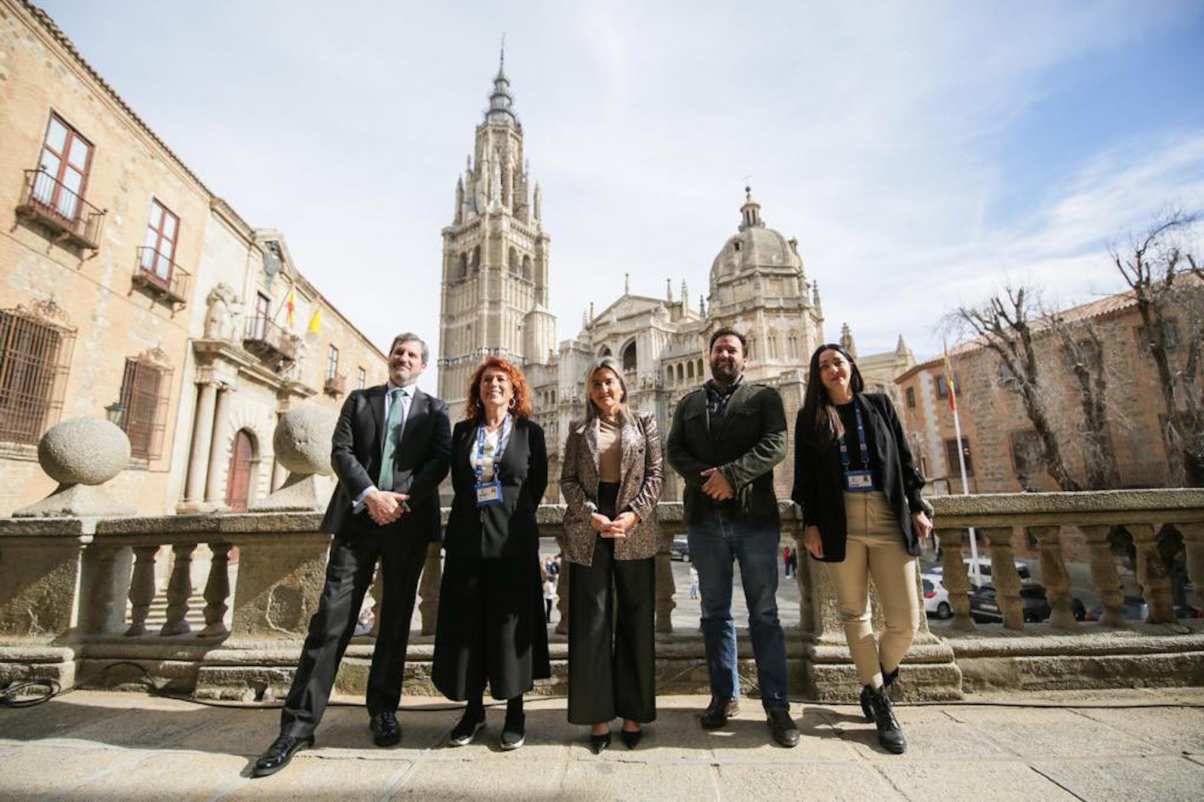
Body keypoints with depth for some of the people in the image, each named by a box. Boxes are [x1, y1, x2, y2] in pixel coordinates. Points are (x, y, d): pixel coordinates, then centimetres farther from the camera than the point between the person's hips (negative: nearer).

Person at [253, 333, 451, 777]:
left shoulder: (434, 409, 11)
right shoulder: (359, 399, 13)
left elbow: (440, 461, -1)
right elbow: (341, 452, 1)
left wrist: (402, 499, -14)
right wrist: (370, 495, -15)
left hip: (409, 522, 0)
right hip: (358, 517, 0)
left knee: (395, 621, 8)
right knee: (331, 619, -2)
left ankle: (383, 710, 23)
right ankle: (299, 724, 7)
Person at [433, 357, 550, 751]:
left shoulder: (530, 432, 2)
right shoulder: (462, 431, 10)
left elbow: (538, 484, 5)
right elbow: (458, 482, 14)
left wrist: (513, 517, 9)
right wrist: (476, 513, 9)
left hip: (513, 540, -2)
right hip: (467, 537, 3)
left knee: (511, 623, 4)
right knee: (465, 624, 7)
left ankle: (515, 711, 18)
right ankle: (473, 709, 23)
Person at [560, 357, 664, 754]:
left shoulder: (644, 423, 9)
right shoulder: (579, 430, 11)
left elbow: (655, 475, 2)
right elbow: (568, 480, 4)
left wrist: (632, 515, -12)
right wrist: (593, 516, -11)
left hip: (635, 534, 0)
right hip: (588, 534, 1)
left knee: (636, 623, 6)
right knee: (591, 624, 3)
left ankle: (634, 713, 18)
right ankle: (598, 715, 15)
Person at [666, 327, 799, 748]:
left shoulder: (764, 397, 8)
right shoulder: (689, 403, 16)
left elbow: (775, 444, -6)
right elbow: (675, 451, 6)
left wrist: (731, 474, -18)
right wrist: (704, 478, -12)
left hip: (755, 516, -2)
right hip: (704, 520, 3)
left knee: (764, 614, 4)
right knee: (715, 613, 10)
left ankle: (777, 705, 14)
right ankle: (724, 695, 23)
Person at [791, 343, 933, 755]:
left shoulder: (879, 404, 12)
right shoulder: (811, 416, 7)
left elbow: (904, 458, 12)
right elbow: (804, 474, 4)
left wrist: (917, 508, 5)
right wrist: (810, 523, -3)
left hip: (889, 520, 1)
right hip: (840, 525, -1)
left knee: (906, 620, -1)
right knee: (855, 614, 4)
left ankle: (875, 685, 26)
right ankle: (879, 701, 20)